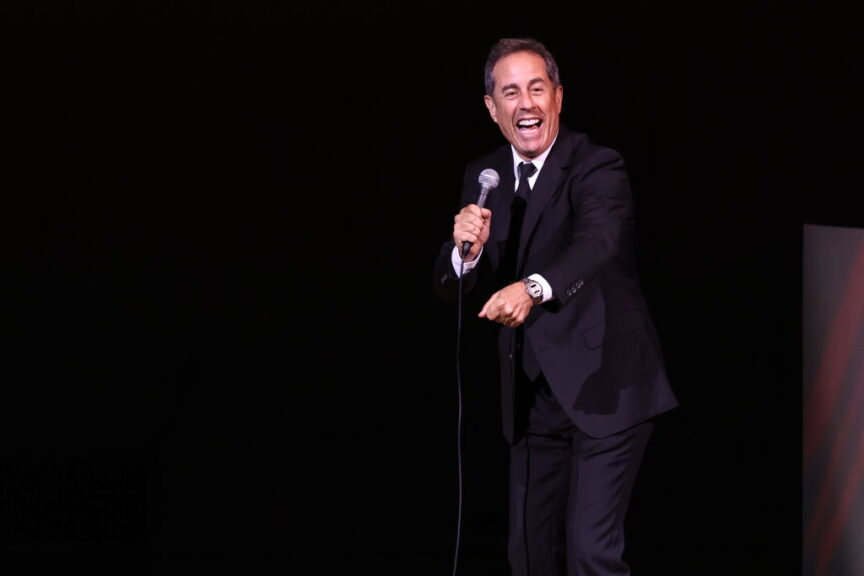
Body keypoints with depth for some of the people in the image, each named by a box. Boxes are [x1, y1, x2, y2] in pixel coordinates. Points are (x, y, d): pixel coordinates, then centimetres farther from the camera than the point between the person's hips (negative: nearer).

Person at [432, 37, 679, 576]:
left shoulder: (598, 167, -13)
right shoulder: (483, 177, 5)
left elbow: (597, 242, -33)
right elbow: (451, 288, 4)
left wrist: (533, 288, -52)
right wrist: (467, 249, -19)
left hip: (603, 387, -6)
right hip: (533, 396, 6)